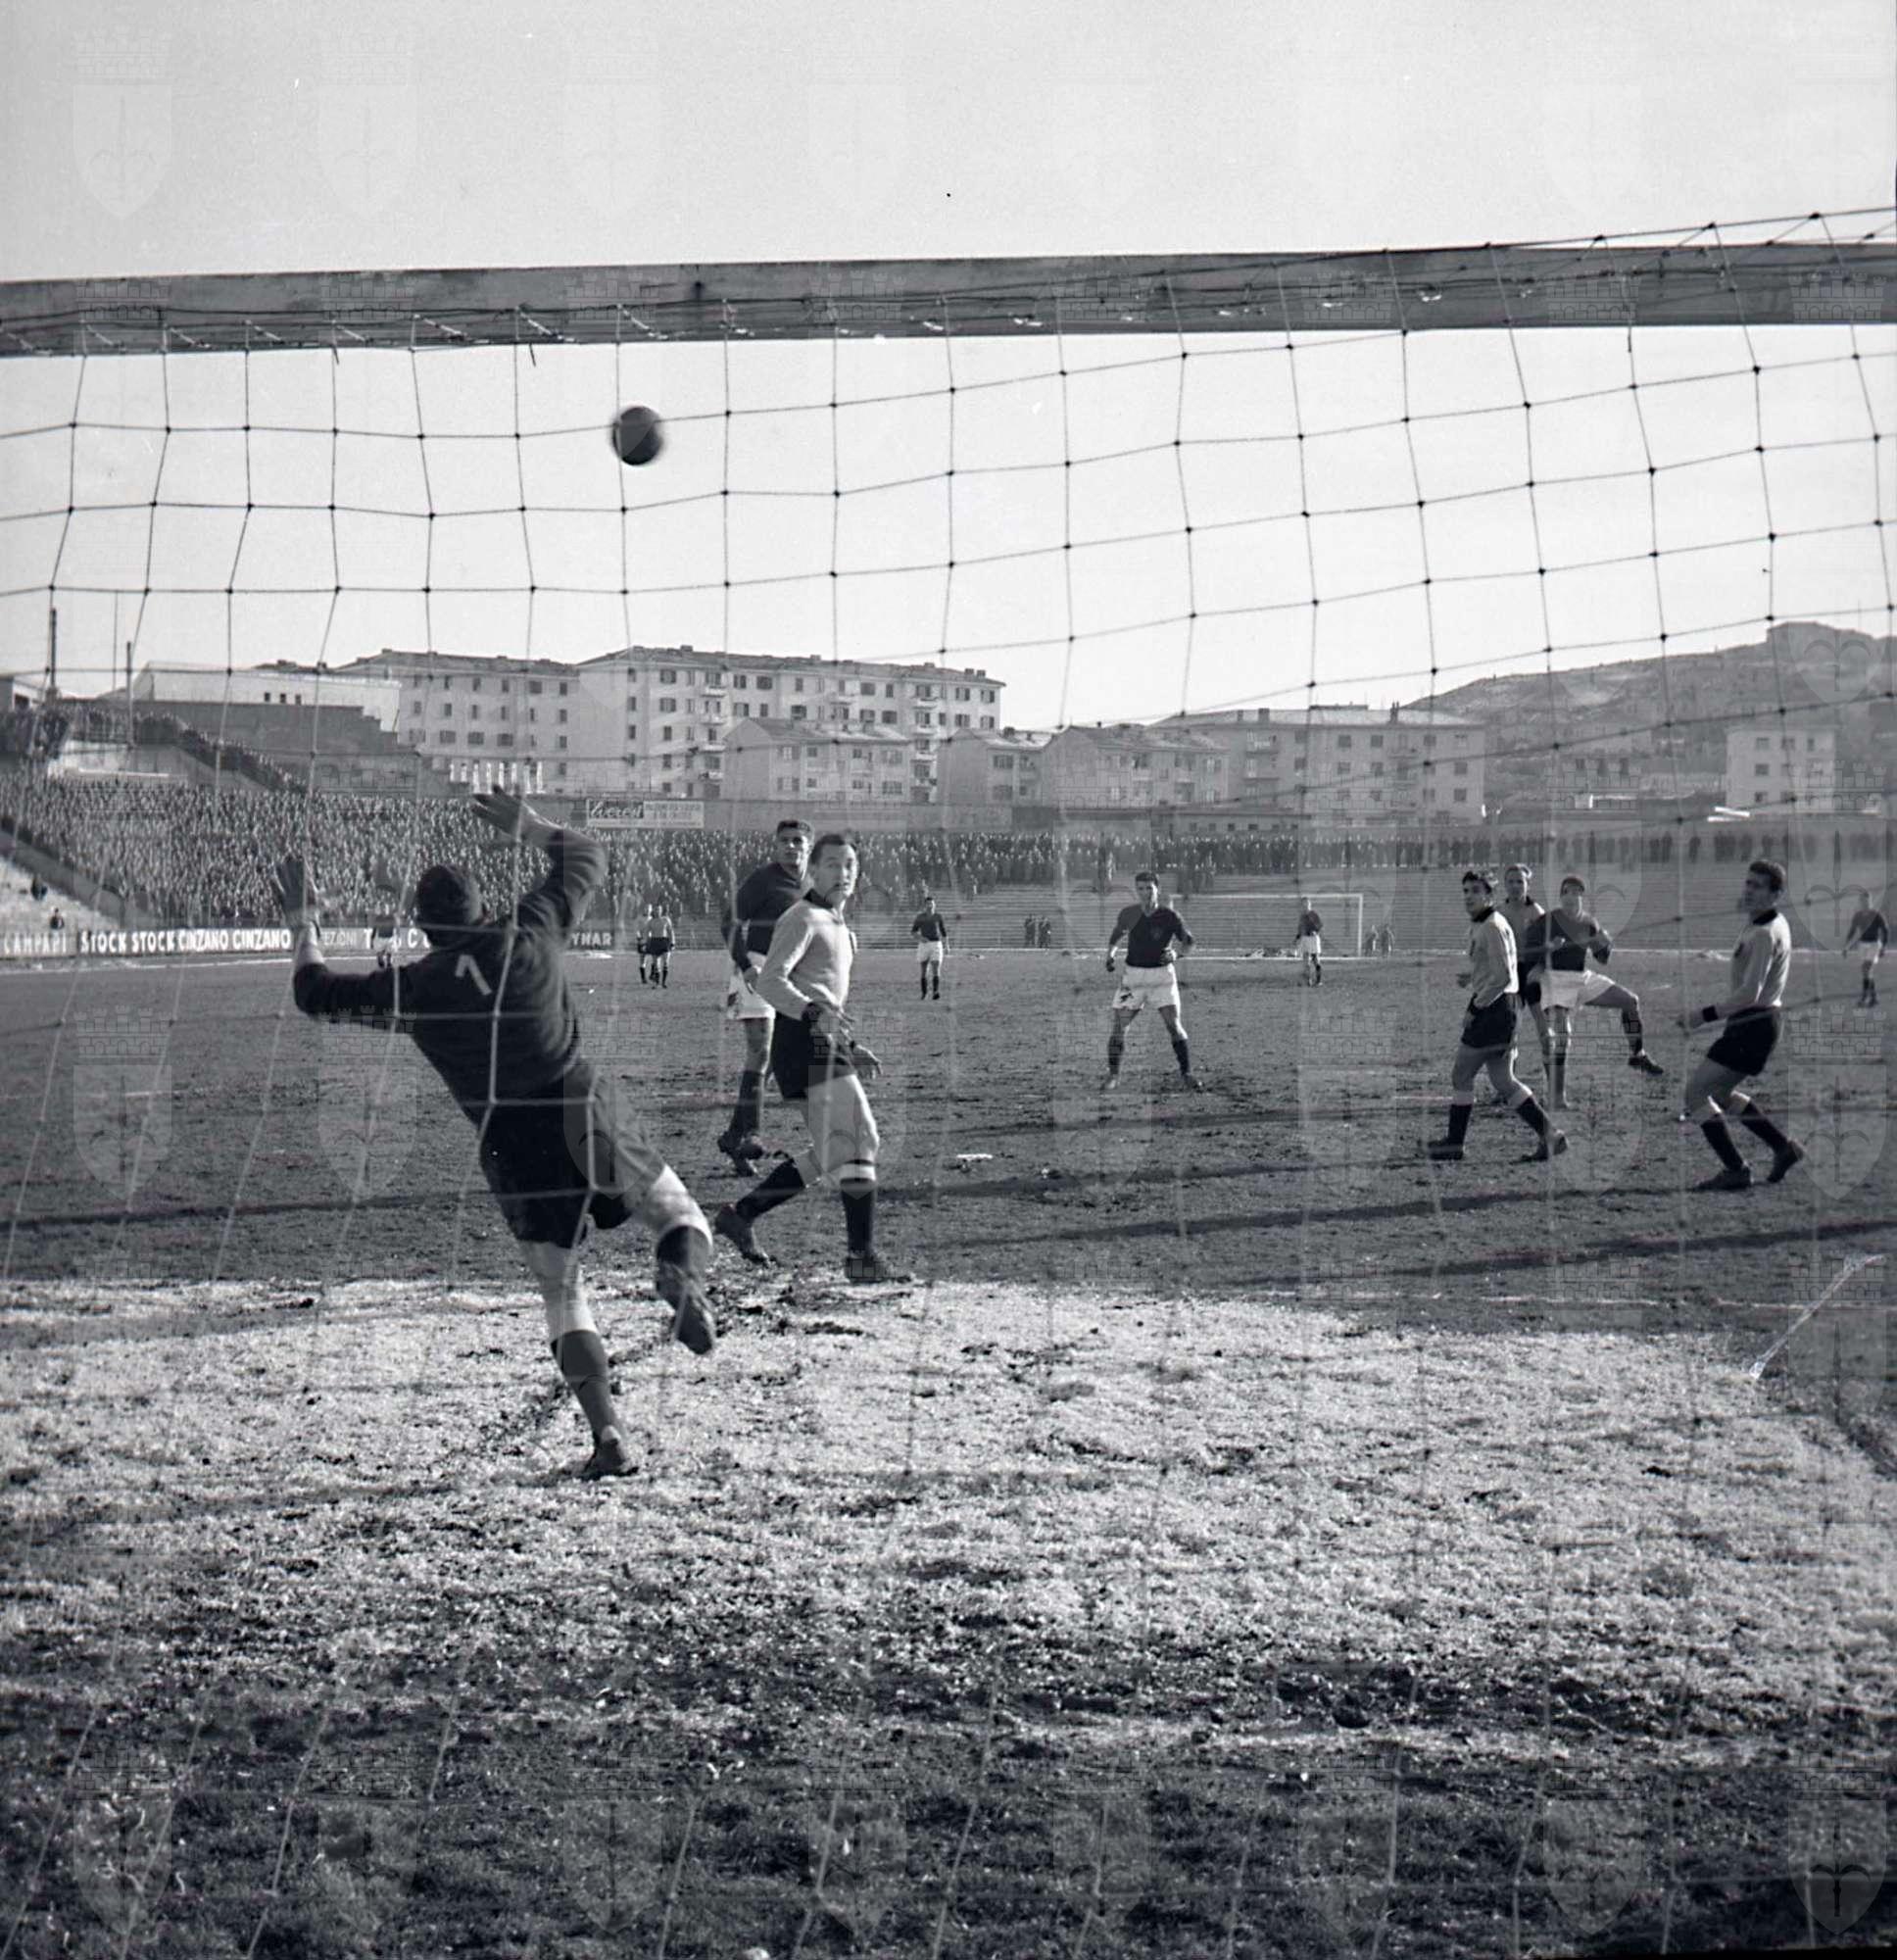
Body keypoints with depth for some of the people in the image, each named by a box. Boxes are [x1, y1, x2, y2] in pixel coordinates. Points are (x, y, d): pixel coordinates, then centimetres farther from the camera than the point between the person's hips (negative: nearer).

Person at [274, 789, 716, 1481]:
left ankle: (607, 1434, -1)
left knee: (562, 1293, 12)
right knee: (680, 1216, 15)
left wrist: (303, 921, 25)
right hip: (587, 1122, 0)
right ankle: (681, 1273, -22)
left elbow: (315, 993, 13)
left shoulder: (410, 987, -3)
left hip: (512, 1151, 0)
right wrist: (527, 826, 28)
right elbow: (586, 859, 15)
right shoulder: (528, 935, -2)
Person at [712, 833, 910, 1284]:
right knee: (858, 1142, -14)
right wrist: (816, 1016, -32)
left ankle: (741, 1213, 18)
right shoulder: (802, 919, -7)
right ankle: (862, 1257, -13)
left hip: (828, 1043, 10)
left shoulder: (838, 925, 24)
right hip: (804, 1042, -10)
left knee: (830, 1155, 11)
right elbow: (771, 980, -19)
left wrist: (852, 1049, 22)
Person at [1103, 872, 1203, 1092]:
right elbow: (1116, 934, 20)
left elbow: (1188, 942, 2)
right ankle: (1113, 1076, 8)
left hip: (1162, 975, -2)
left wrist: (1175, 954, -16)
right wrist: (1110, 954, 6)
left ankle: (1187, 1073, 3)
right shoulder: (1128, 913, 0)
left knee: (1173, 1025, -10)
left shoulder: (1169, 916, -8)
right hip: (1133, 974, 2)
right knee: (1119, 1026, -4)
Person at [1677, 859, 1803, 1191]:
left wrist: (1705, 1015, -25)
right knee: (1721, 1094, 22)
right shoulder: (1774, 924, 12)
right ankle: (1784, 1148, 27)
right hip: (1759, 1022, 10)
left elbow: (1749, 994, -26)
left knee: (1695, 1091, -9)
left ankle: (1736, 1170, -8)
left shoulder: (1764, 934, -20)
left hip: (1752, 1024, -10)